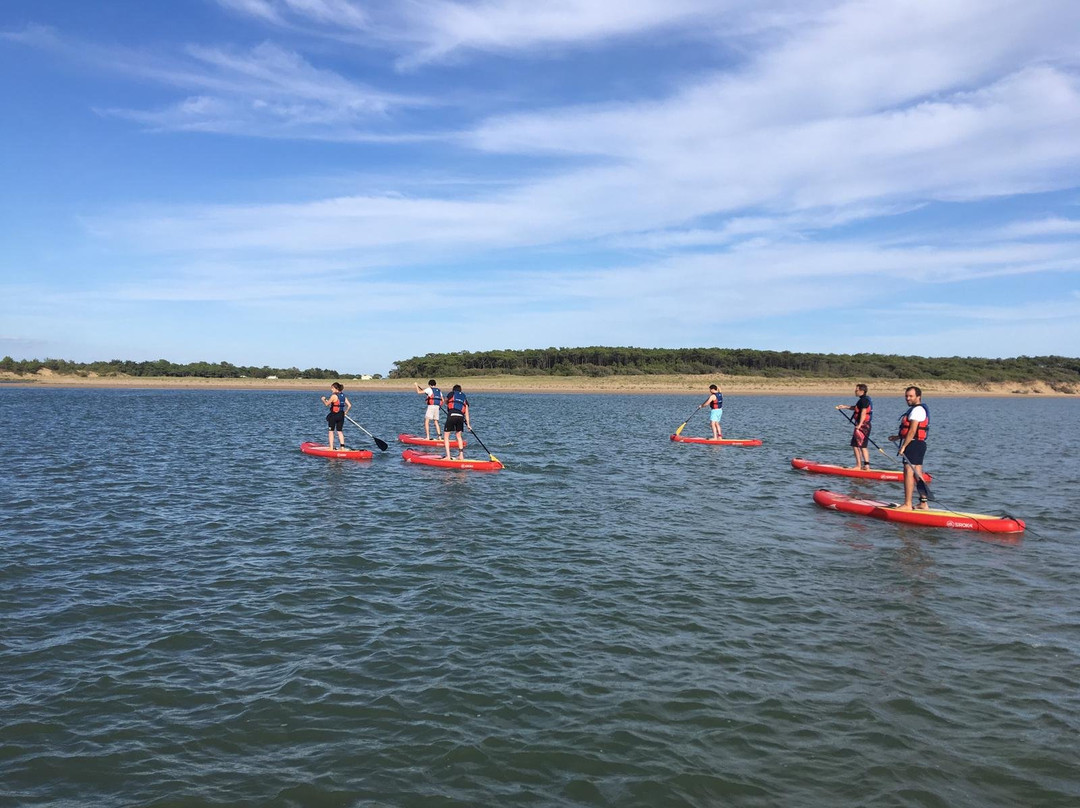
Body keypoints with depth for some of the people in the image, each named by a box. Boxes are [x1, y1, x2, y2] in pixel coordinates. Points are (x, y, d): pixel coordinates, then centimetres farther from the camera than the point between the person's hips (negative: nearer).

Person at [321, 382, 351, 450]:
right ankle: (342, 447, 6)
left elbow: (327, 404, -9)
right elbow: (349, 405, 6)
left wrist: (323, 399, 10)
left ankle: (331, 448, 2)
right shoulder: (343, 396, 8)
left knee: (331, 431, 3)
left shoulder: (334, 396, -13)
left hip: (334, 415, -6)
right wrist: (345, 412, 18)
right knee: (340, 431, 12)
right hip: (341, 415, 6)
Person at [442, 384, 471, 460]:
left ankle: (448, 456, -5)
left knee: (446, 436, 5)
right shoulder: (464, 397, 23)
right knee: (459, 436, 23)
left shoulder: (451, 394, 15)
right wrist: (468, 424, 21)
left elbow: (446, 401, 35)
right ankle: (461, 456, 19)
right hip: (461, 417, 4)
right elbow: (466, 412, 19)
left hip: (452, 416, -4)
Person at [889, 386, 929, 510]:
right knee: (917, 474, 12)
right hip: (919, 444, 11)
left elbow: (912, 431, -20)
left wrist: (903, 446, -20)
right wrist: (899, 437, 22)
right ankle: (923, 503, 16)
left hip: (913, 445, -11)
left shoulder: (917, 410, -13)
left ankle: (907, 505, -12)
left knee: (909, 472, -11)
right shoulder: (919, 409, 20)